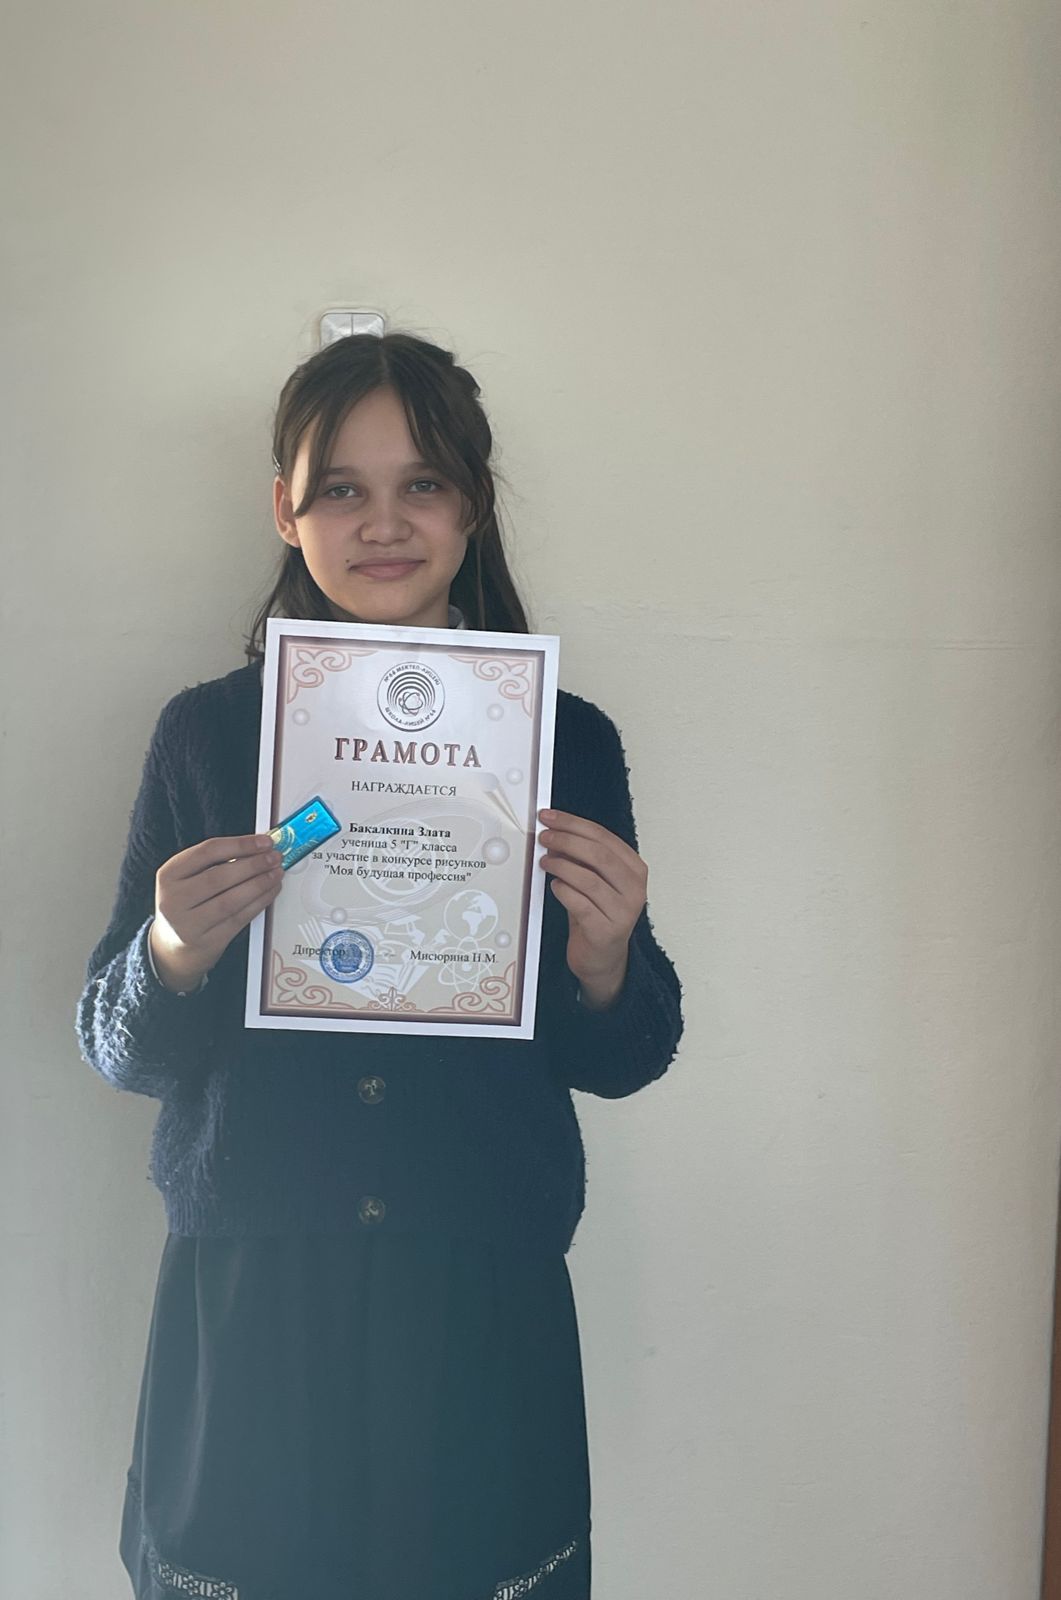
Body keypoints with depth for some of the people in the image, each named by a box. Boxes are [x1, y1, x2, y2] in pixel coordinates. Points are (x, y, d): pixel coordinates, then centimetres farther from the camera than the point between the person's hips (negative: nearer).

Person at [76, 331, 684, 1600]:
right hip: (250, 1305, 0)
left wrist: (604, 962, -18)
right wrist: (173, 956, -19)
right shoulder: (204, 733, -1)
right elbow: (117, 1051, 1)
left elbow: (624, 1062, 2)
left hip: (485, 1308, 1)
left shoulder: (569, 742, -1)